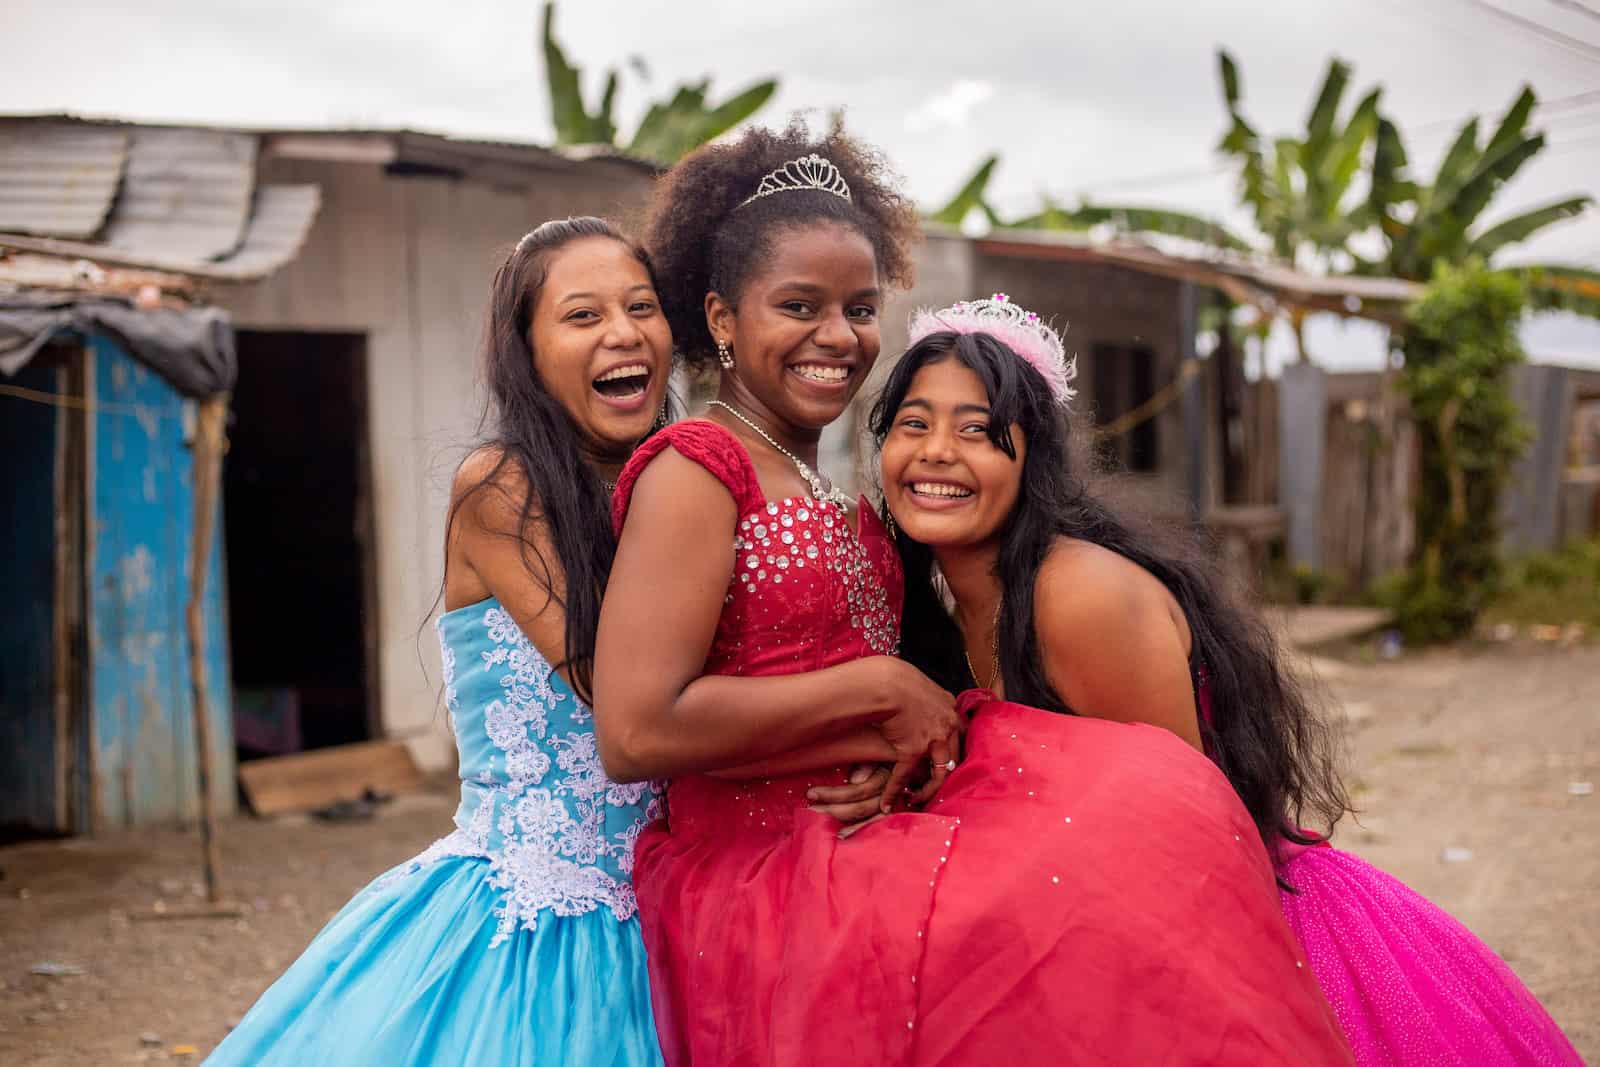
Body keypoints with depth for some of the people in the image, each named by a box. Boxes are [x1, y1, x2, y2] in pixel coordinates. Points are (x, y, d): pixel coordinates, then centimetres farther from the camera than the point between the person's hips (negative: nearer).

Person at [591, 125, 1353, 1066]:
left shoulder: (830, 490, 17)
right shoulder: (694, 471, -8)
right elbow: (636, 732, -19)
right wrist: (878, 685, -13)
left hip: (858, 863, 8)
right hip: (756, 883, -7)